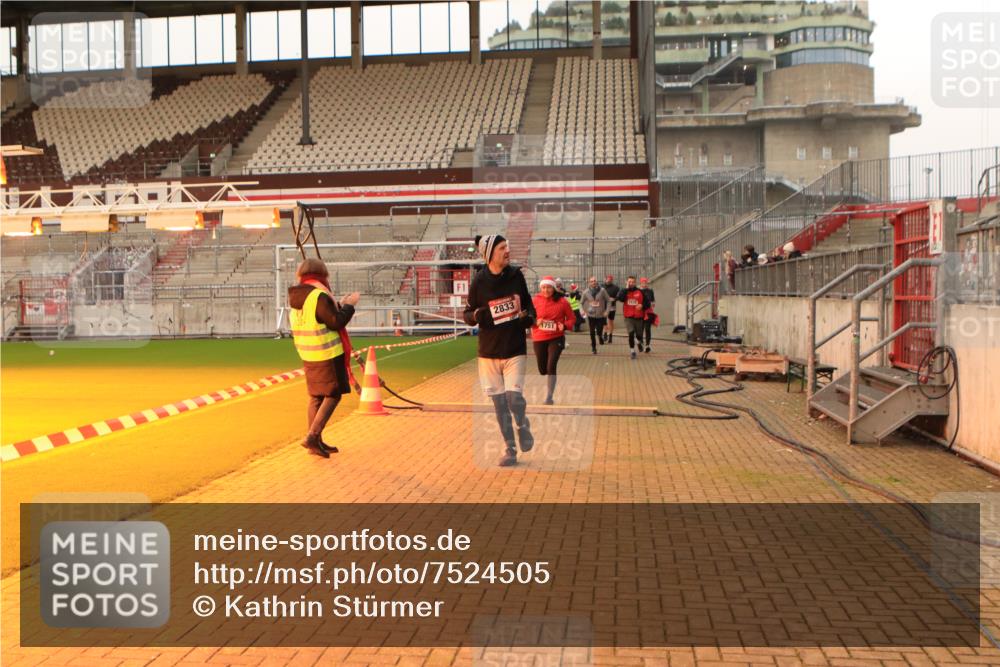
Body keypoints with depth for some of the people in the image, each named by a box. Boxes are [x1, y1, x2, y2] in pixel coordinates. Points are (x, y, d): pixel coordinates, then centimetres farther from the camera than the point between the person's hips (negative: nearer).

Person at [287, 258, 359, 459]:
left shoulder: (295, 299, 9)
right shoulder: (320, 296, -18)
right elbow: (337, 322, -18)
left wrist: (338, 306, 18)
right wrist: (349, 305, -4)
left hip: (308, 356, 8)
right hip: (328, 354, -8)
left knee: (315, 396, 13)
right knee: (332, 395, 1)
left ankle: (316, 442, 18)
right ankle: (312, 436, -9)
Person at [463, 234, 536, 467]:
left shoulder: (516, 275, -2)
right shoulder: (479, 281, -7)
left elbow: (527, 302, 12)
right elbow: (467, 314, 1)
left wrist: (529, 316, -9)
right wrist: (476, 315, -21)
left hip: (515, 349, 0)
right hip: (489, 351, 0)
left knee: (514, 397, -13)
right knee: (499, 402, 7)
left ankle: (522, 426, 21)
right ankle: (510, 449, 22)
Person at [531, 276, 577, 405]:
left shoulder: (562, 301, -7)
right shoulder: (535, 300, -3)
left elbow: (572, 318, 1)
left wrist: (565, 326, -17)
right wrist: (535, 322, -15)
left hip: (556, 338, -2)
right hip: (539, 339, 2)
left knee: (551, 366, -15)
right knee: (542, 369, 10)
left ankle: (549, 397, -4)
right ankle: (550, 384, 47)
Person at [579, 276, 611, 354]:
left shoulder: (602, 290, -7)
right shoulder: (586, 292, -3)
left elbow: (608, 301, 1)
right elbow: (581, 302, 10)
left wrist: (607, 311, -6)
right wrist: (582, 310, -2)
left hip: (600, 315, -1)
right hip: (590, 315, 1)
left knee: (599, 332, -3)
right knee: (592, 333, 5)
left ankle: (600, 336, 32)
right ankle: (593, 347, 21)